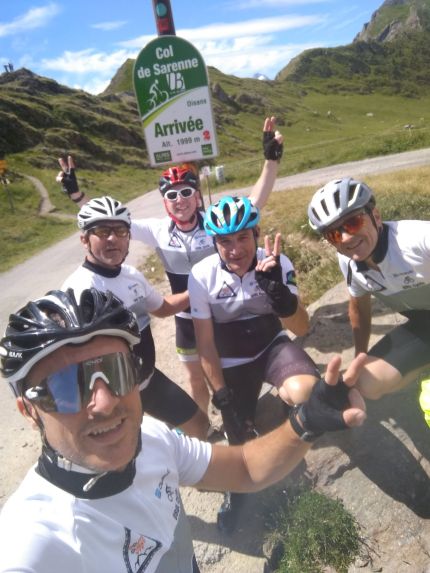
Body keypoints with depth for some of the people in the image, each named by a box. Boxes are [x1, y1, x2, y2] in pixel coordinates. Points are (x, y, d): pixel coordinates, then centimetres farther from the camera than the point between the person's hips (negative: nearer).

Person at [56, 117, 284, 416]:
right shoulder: (159, 230, -11)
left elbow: (255, 202, -29)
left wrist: (271, 160, -40)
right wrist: (76, 193, -12)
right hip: (186, 319, 2)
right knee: (196, 378, 20)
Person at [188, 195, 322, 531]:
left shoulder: (278, 264, -20)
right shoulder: (202, 276, -21)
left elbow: (301, 329, -25)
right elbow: (205, 343, -13)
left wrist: (276, 289, -43)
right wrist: (222, 397, -12)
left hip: (273, 347, 0)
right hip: (232, 364, 0)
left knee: (305, 390, -32)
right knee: (239, 434, 10)